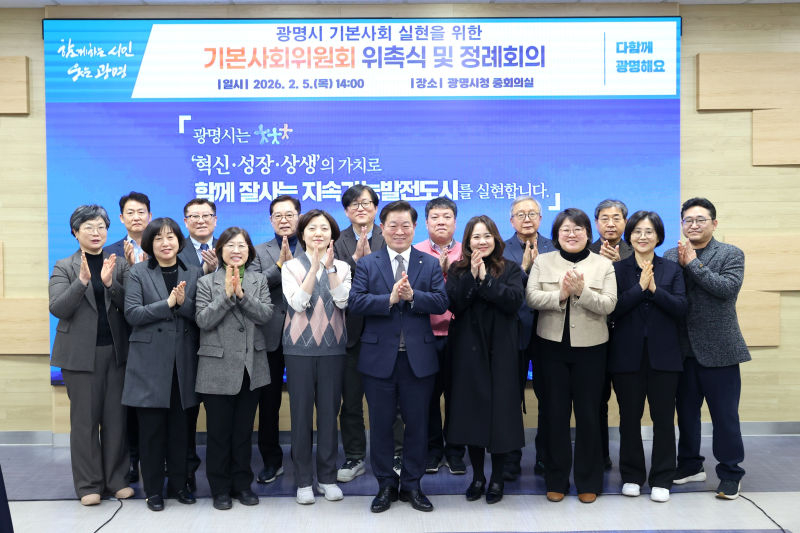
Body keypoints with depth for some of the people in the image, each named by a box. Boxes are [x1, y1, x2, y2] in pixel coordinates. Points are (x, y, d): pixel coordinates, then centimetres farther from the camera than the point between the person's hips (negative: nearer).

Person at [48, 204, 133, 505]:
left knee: (116, 418, 5)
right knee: (84, 419, 4)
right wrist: (82, 281, -21)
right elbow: (58, 308, -8)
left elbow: (129, 306, -1)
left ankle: (116, 479, 16)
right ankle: (88, 484, 15)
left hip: (116, 350, 2)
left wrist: (111, 283, -18)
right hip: (81, 353, -1)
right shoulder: (64, 267, 4)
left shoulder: (119, 265, 8)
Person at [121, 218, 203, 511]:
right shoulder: (138, 273, 3)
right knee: (151, 428, 4)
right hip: (150, 360, -2)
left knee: (180, 426, 9)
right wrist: (168, 303, -17)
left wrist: (184, 303, -16)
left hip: (182, 362, 2)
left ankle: (178, 484, 24)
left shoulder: (194, 273, 8)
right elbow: (132, 314, -8)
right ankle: (153, 489, 18)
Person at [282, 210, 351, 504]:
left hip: (332, 347, 1)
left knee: (329, 412, 6)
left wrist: (329, 265, -15)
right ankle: (303, 479, 15)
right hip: (300, 347, -1)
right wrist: (315, 265, -17)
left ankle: (327, 476, 19)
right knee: (301, 413, 3)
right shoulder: (291, 267, 3)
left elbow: (342, 301, -9)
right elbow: (298, 303, -12)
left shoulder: (342, 267, 7)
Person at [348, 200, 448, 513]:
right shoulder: (366, 264, 4)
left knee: (417, 424, 9)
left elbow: (441, 302, -6)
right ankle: (385, 485, 25)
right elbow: (355, 302, -9)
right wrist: (390, 299, -20)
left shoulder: (430, 265, 6)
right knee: (381, 424, 9)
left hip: (419, 358, 1)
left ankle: (412, 485, 25)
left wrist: (412, 295, -20)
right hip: (379, 358, 0)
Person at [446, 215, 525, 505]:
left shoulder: (510, 269, 5)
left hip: (500, 351, -1)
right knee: (472, 412, 6)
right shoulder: (457, 270, 7)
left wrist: (485, 279, -16)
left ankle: (497, 478, 18)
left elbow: (515, 300, -13)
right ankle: (477, 476, 22)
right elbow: (453, 303, -9)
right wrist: (472, 276, -17)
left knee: (500, 412, 2)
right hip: (468, 350, 1)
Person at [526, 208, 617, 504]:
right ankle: (556, 480, 20)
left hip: (590, 348, -1)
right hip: (553, 346, 1)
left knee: (588, 414, 6)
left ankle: (588, 482, 21)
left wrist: (581, 291, -21)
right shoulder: (543, 262, 6)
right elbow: (531, 297, -5)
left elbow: (608, 305, -6)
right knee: (555, 413, 7)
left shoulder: (603, 265, 4)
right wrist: (560, 294, -20)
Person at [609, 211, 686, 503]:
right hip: (627, 355, 0)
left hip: (663, 354, 1)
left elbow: (680, 307, -6)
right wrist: (640, 287, -17)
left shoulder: (672, 270, 6)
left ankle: (661, 479, 18)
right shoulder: (617, 270, 2)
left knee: (663, 418, 5)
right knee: (629, 417, 9)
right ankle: (632, 476, 23)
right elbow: (613, 309, -10)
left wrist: (654, 289, -19)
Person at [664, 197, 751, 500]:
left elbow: (728, 287, -18)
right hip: (683, 348, 4)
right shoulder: (670, 256, 8)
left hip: (718, 349, -4)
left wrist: (693, 264, -16)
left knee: (725, 415, 3)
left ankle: (730, 473, 18)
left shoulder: (731, 254, -1)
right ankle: (690, 465, 31)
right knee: (686, 411, 15)